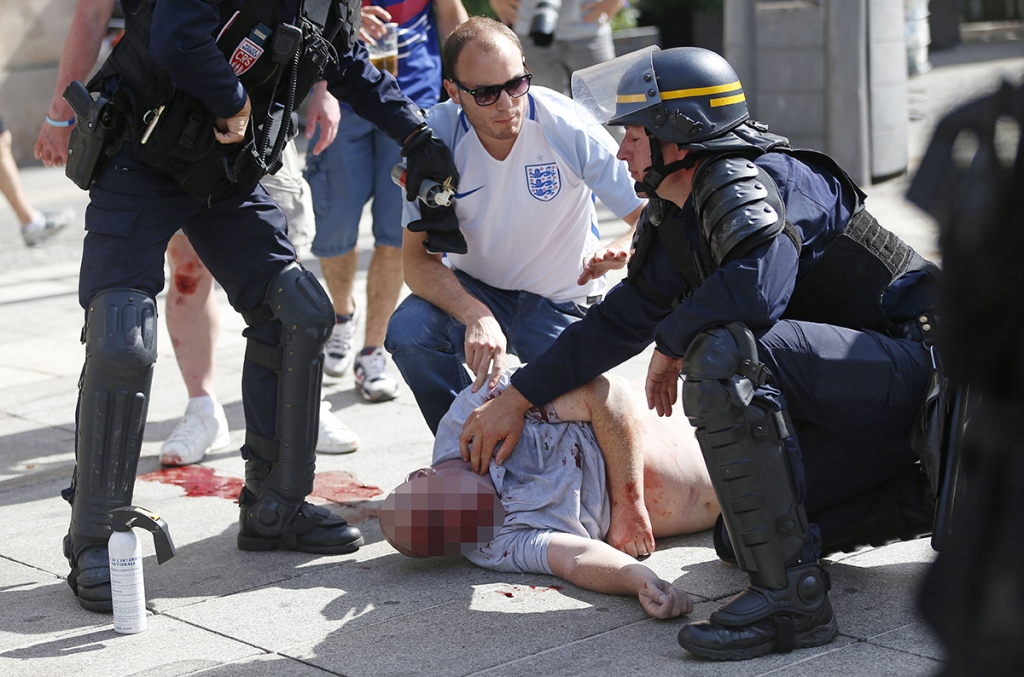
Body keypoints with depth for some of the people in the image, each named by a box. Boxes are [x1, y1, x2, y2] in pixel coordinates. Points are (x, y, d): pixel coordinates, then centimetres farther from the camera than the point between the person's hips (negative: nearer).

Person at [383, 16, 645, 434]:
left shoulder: (569, 130, -22)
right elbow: (417, 258, -19)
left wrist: (618, 251, -44)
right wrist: (477, 316, -38)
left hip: (562, 302, -1)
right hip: (473, 289, 1)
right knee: (408, 333, -28)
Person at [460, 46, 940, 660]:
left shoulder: (745, 182, -19)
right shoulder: (676, 221, 11)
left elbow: (756, 287, -39)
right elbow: (621, 320, 19)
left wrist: (672, 344, -19)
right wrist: (516, 400, 19)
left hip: (915, 361, -10)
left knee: (722, 352, -33)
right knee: (742, 540, 13)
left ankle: (792, 596, -29)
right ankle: (928, 494, 18)